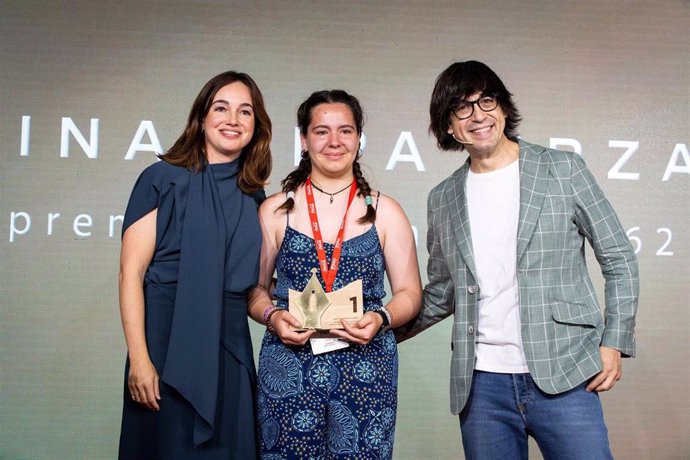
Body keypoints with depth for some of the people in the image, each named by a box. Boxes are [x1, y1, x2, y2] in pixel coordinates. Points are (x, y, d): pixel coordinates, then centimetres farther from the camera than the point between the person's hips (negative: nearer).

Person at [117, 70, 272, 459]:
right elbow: (131, 273, -9)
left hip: (230, 350, 5)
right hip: (167, 344, -4)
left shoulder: (254, 197, 9)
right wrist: (139, 360, -15)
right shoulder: (164, 179, -5)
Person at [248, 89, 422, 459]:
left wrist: (380, 318, -13)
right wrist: (272, 317, -11)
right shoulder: (275, 211, 5)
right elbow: (255, 288, 9)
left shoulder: (384, 212, 6)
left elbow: (409, 293, 6)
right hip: (290, 371, 0)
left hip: (365, 372, 0)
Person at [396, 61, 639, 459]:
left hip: (561, 377, -2)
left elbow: (619, 259, 4)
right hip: (481, 385, 3)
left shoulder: (563, 170, 1)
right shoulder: (443, 200, 10)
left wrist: (613, 343, -4)